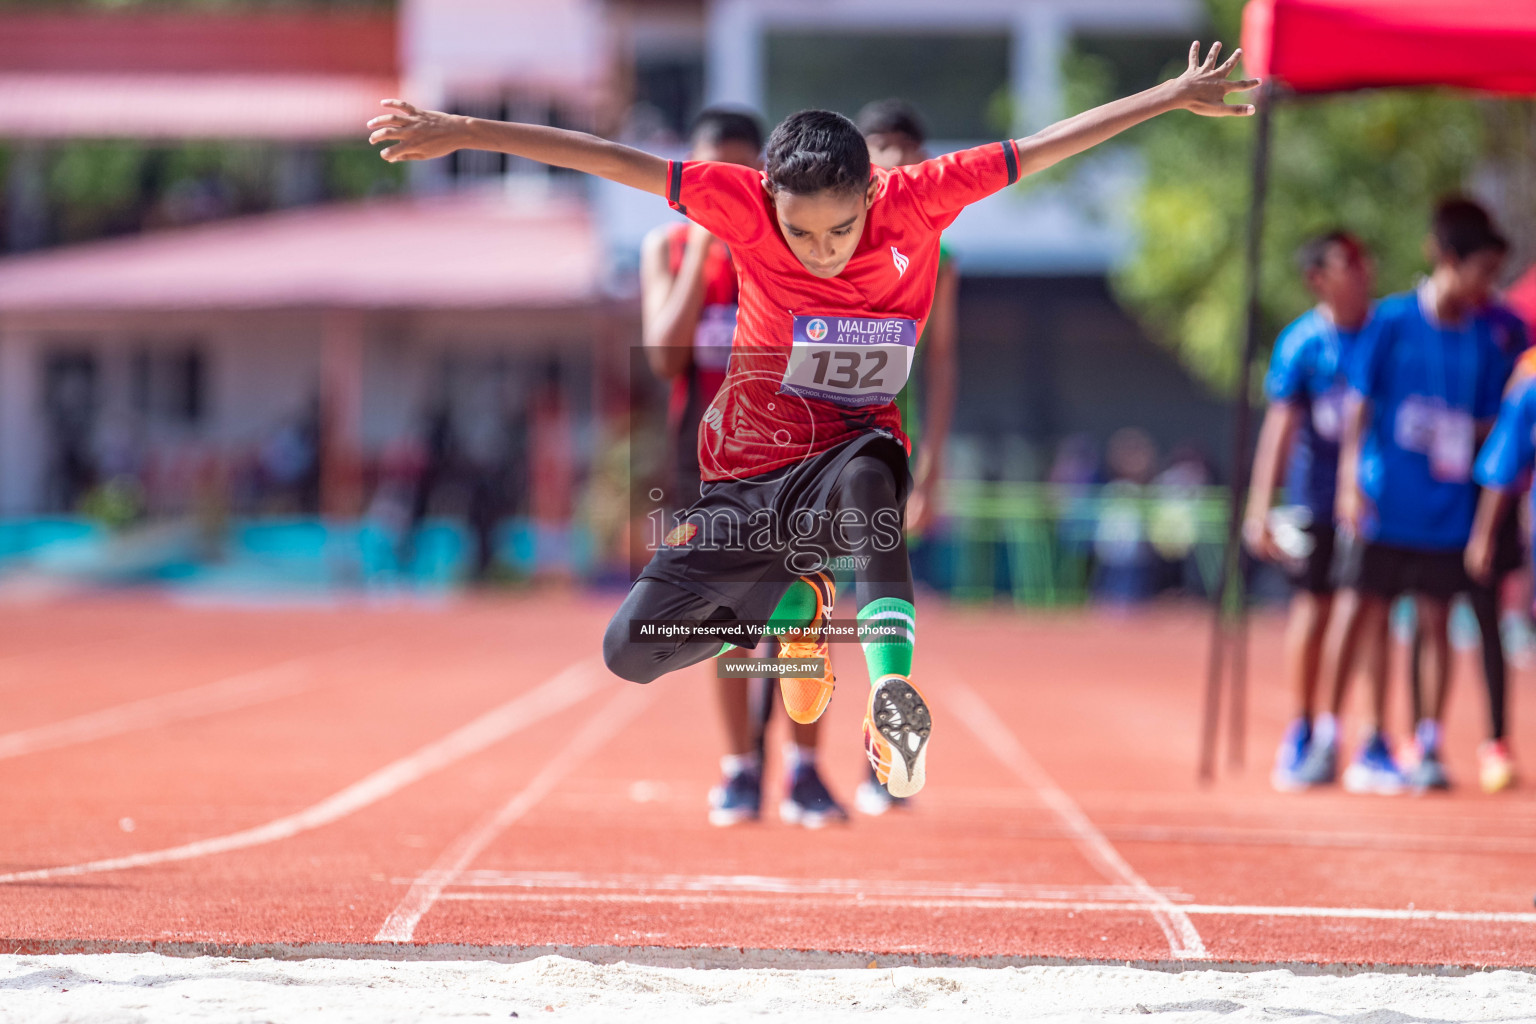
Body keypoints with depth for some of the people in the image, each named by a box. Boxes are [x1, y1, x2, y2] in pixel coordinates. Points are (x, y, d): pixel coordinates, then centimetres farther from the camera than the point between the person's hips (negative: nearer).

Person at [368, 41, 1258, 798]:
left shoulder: (918, 203, -13)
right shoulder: (748, 206, -15)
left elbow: (1044, 149, -6)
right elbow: (599, 158, -16)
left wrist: (1176, 96, -3)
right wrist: (458, 132, -19)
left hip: (850, 463, -2)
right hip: (747, 484, 2)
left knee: (867, 473, -40)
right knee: (632, 650, -7)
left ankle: (891, 686, -47)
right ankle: (791, 602, 20)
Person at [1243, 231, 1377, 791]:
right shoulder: (1302, 342, -8)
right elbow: (1281, 424, -10)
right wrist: (1260, 507, -15)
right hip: (1318, 495, -2)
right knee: (1312, 609, 0)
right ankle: (1301, 734, 14)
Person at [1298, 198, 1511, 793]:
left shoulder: (1487, 336, 4)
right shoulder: (1392, 321, -4)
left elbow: (1485, 423, 11)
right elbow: (1360, 404, -2)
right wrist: (1350, 481, -9)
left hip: (1448, 507, 2)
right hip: (1385, 499, -2)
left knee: (1435, 622, 4)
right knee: (1356, 613, -1)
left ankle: (1428, 748, 10)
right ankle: (1327, 740, 9)